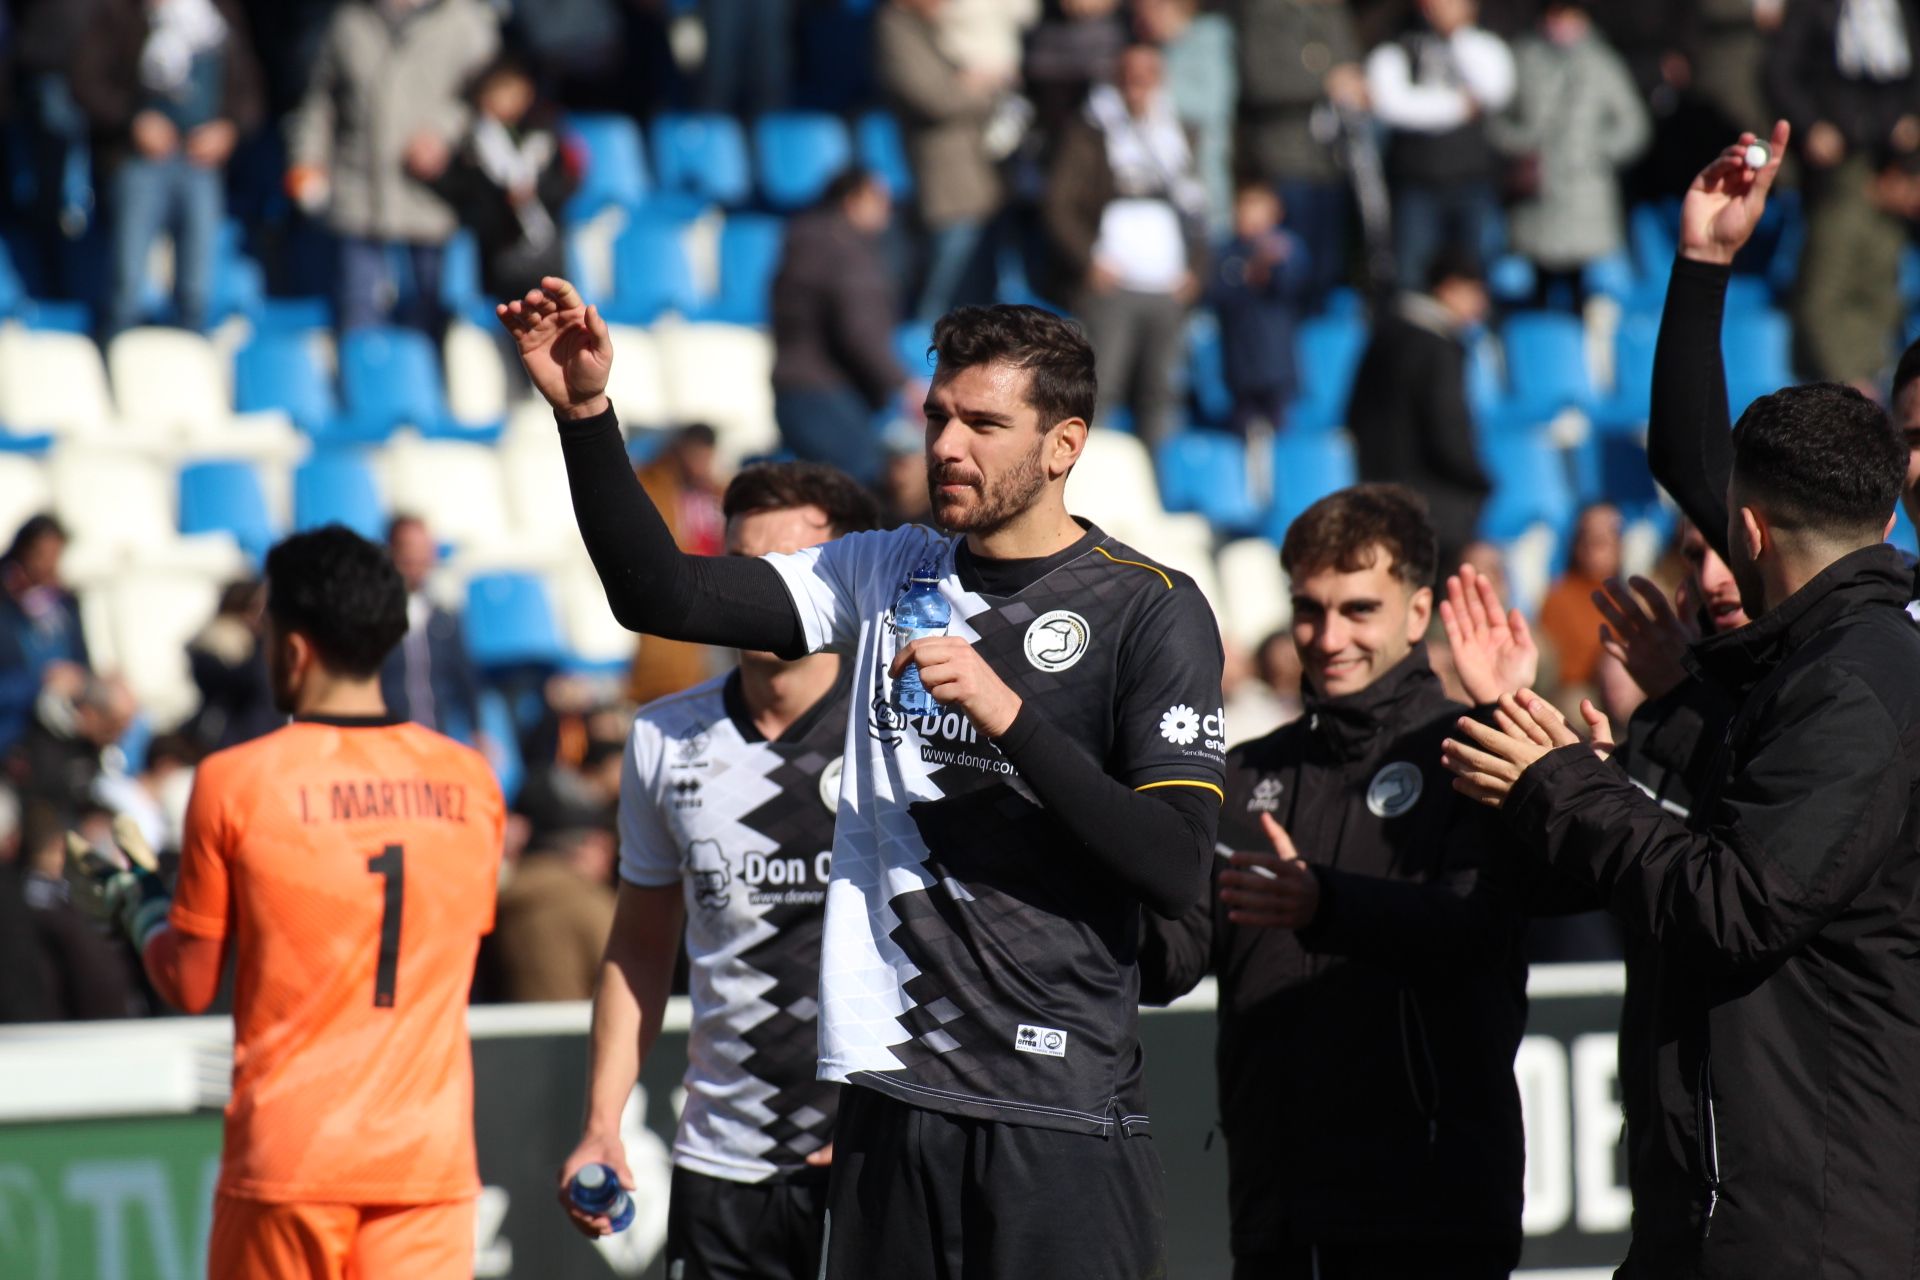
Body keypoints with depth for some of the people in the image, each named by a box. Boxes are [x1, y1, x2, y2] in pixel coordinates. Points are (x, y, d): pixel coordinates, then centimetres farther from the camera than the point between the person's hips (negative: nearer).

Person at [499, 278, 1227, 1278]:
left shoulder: (1149, 608, -3)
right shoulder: (887, 576, 13)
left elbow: (1178, 872, -10)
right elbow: (659, 591, 7)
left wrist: (1011, 715, -17)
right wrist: (585, 412, -4)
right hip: (892, 1095, 5)